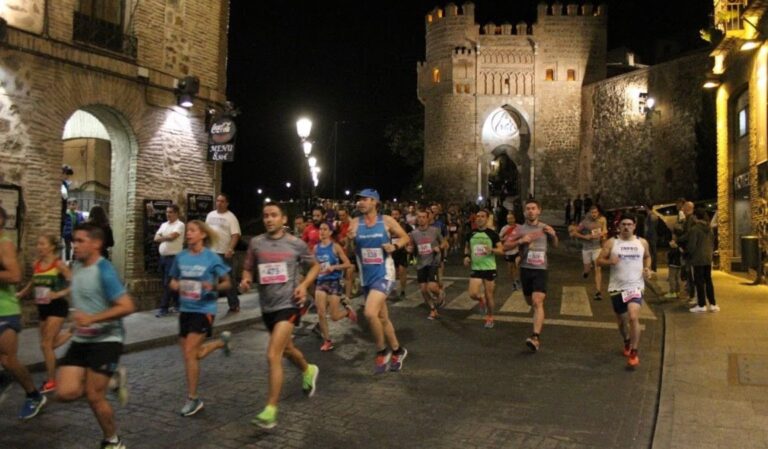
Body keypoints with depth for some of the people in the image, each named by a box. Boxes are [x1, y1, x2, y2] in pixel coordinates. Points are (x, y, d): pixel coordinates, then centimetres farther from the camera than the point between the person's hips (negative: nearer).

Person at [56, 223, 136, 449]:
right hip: (81, 340, 8)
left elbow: (127, 306, -24)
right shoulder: (77, 266, 7)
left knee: (94, 397, -3)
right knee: (65, 392, -5)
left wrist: (92, 319, -27)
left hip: (106, 340, -7)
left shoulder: (104, 271, -18)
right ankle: (108, 381, 21)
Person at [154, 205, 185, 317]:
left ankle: (164, 308, -5)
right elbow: (156, 238, 6)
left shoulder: (180, 225, -8)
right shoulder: (164, 225, 16)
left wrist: (162, 237, -6)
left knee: (168, 283, -8)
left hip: (173, 257, -8)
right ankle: (178, 303, 23)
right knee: (171, 283, 12)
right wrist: (167, 237, -11)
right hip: (163, 257, 8)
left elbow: (172, 236, -22)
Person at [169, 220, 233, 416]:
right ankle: (222, 341, 42)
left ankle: (193, 399, 4)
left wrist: (214, 286, -24)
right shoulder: (180, 257, 3)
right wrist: (173, 285, -8)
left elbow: (227, 283, -4)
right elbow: (173, 280, 15)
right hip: (185, 309, 6)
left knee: (189, 353, -12)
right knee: (194, 354, 13)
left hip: (204, 309, -6)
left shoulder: (212, 258, -10)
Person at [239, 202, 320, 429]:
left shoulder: (296, 244, -5)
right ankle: (309, 371, 55)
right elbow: (248, 269, 10)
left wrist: (304, 285, -7)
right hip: (267, 306, 5)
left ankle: (270, 410, -6)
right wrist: (246, 281, -13)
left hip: (288, 304, -4)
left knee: (273, 355, -15)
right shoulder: (256, 243, -1)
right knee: (287, 349, 24)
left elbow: (315, 266, 9)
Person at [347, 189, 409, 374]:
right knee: (382, 317, 15)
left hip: (384, 274, -5)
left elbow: (405, 237, 5)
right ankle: (397, 351, 35)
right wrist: (348, 239, -22)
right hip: (366, 276, 5)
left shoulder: (387, 221, -4)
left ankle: (382, 352, -1)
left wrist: (395, 246, -14)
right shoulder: (355, 223, 2)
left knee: (370, 312, -23)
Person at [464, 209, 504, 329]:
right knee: (473, 294, -10)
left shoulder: (492, 234, -6)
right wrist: (467, 256, 0)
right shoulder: (471, 234, 3)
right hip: (475, 268, 2)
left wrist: (492, 249, -23)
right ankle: (481, 299, 26)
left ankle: (490, 318, 28)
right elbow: (467, 248, 20)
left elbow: (502, 251, -4)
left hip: (489, 268, -2)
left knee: (489, 296, 6)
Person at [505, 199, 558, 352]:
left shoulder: (545, 228, 4)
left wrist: (553, 235, -3)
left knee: (537, 302, -17)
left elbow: (555, 245, 19)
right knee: (530, 301, 17)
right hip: (525, 269, 2)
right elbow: (505, 246, -5)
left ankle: (536, 337, -24)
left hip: (540, 270, -1)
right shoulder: (519, 229, -1)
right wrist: (520, 241, -21)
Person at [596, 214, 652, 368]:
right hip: (617, 287, 1)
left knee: (633, 317, -21)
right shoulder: (611, 242, -3)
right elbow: (599, 261, -3)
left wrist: (647, 268, 3)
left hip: (635, 286, -1)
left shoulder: (642, 242, 3)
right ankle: (627, 341, 46)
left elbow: (647, 257, 22)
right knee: (621, 320, 15)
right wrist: (609, 261, -24)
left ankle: (633, 352, -8)